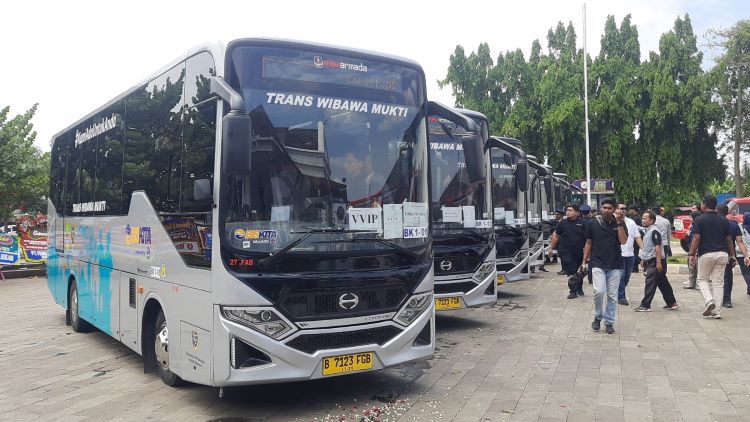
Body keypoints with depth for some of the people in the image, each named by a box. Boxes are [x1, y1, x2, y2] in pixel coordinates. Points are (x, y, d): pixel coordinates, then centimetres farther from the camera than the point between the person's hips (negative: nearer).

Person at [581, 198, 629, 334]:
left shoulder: (620, 223, 3)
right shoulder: (593, 223, 2)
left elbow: (623, 241, -10)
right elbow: (588, 243, 8)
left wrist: (619, 223, -15)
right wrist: (584, 261, 6)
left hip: (615, 265, 1)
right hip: (597, 263, -1)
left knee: (612, 295, 5)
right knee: (599, 291, -16)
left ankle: (609, 322, 19)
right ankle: (598, 317, 7)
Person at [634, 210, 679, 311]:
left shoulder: (654, 231, -15)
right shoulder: (648, 231, 15)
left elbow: (658, 247, -21)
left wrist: (658, 262, -24)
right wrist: (643, 259, 25)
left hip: (655, 262, -10)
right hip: (651, 261, 10)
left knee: (650, 283, -7)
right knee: (663, 283, 14)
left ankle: (645, 305, -5)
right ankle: (672, 303, 21)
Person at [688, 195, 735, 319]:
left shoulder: (699, 220, -6)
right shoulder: (723, 220, 8)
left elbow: (696, 238, -12)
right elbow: (729, 239, 9)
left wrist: (692, 254, -8)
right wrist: (732, 255, 17)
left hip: (706, 254, -4)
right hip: (722, 253, 4)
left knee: (702, 279, 13)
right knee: (718, 282, 6)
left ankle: (709, 300, -11)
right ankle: (717, 311, 5)